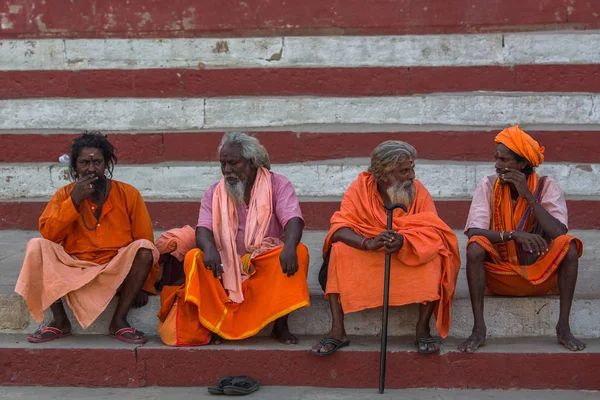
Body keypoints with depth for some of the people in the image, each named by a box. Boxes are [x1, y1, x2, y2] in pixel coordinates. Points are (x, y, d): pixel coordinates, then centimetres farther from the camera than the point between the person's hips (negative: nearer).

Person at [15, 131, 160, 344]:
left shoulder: (128, 194, -1)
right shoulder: (64, 195, 3)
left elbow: (145, 242, 0)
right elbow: (48, 234, -9)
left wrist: (143, 285, -4)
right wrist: (74, 201, -17)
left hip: (117, 272, -1)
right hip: (74, 271, 1)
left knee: (143, 248, -28)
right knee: (37, 247, -22)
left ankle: (119, 320, -21)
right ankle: (59, 320, -15)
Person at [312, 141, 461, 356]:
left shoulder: (418, 190, -10)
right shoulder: (361, 187, -12)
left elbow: (433, 233, -19)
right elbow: (339, 227, -23)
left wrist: (403, 241, -41)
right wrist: (368, 243, -44)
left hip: (409, 261, 0)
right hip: (365, 261, 0)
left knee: (434, 257, -28)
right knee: (338, 251, -27)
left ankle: (423, 328, -21)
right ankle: (337, 330, -29)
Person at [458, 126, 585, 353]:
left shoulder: (546, 186, -6)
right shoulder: (488, 186, -6)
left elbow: (559, 233, -21)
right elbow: (473, 232, -20)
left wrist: (529, 196, -22)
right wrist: (514, 235, -35)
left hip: (540, 274, 0)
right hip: (498, 273, 0)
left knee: (569, 246, -27)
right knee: (475, 248, -29)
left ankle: (563, 328, -19)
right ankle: (479, 329, -25)